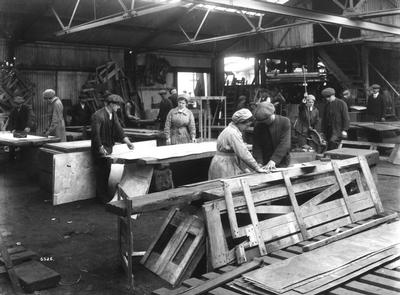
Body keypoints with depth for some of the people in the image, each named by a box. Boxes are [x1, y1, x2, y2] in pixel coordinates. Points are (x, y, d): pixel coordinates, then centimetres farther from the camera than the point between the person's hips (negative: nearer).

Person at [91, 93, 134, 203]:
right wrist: (101, 148, -23)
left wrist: (127, 141, -4)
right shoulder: (98, 115, -18)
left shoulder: (113, 114, 8)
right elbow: (96, 133, -21)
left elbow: (118, 129, 7)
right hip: (100, 148, -8)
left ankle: (104, 194, 21)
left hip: (108, 147, 8)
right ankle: (101, 196, 5)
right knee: (101, 171, -4)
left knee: (107, 170, 11)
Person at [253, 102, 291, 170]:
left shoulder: (285, 122, -8)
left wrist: (273, 160, -27)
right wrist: (259, 163, -18)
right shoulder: (258, 125, -2)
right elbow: (256, 147, -3)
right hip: (265, 164, 1)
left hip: (282, 163, -1)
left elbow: (284, 144, -17)